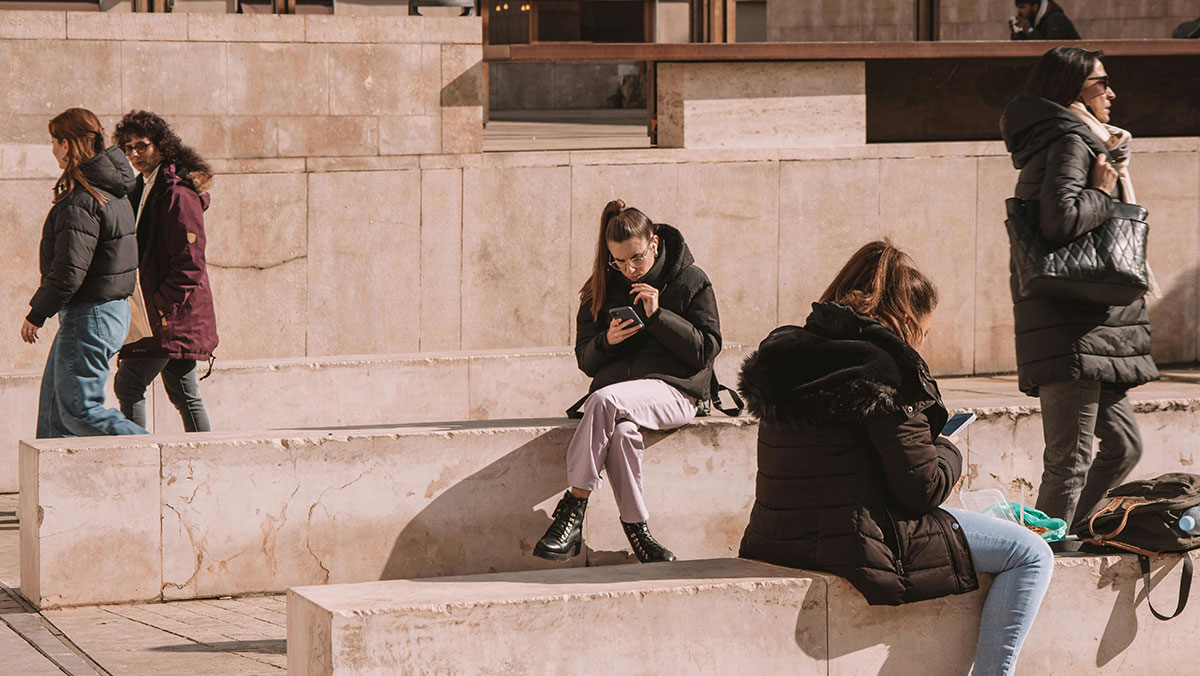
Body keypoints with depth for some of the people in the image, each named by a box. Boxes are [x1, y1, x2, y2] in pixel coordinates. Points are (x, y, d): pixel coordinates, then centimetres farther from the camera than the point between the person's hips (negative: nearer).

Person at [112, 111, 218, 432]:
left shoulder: (178, 194, -15)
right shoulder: (143, 188, 15)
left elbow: (188, 263, -19)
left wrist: (159, 306, -19)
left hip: (171, 313, -10)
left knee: (129, 384, -11)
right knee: (183, 394, 11)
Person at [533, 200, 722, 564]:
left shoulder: (691, 281, 3)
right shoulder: (602, 287, 12)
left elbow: (706, 350, -4)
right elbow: (585, 360, 13)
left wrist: (657, 316, -13)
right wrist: (607, 340, -10)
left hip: (673, 389, -3)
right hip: (616, 387, 3)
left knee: (604, 400, -34)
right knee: (621, 432, -35)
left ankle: (572, 510, -33)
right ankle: (636, 530, -27)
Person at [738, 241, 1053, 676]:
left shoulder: (787, 351, 12)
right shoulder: (882, 368, -14)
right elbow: (923, 488, -14)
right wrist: (949, 454, 7)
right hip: (857, 542, -10)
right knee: (1031, 555, -2)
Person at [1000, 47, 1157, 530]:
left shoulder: (1076, 142, 21)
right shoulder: (1071, 143, -11)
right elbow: (1061, 222, -26)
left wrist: (1115, 163, 13)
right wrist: (1102, 192, -11)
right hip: (1072, 331, -11)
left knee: (1123, 445, 15)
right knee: (1070, 460, -9)